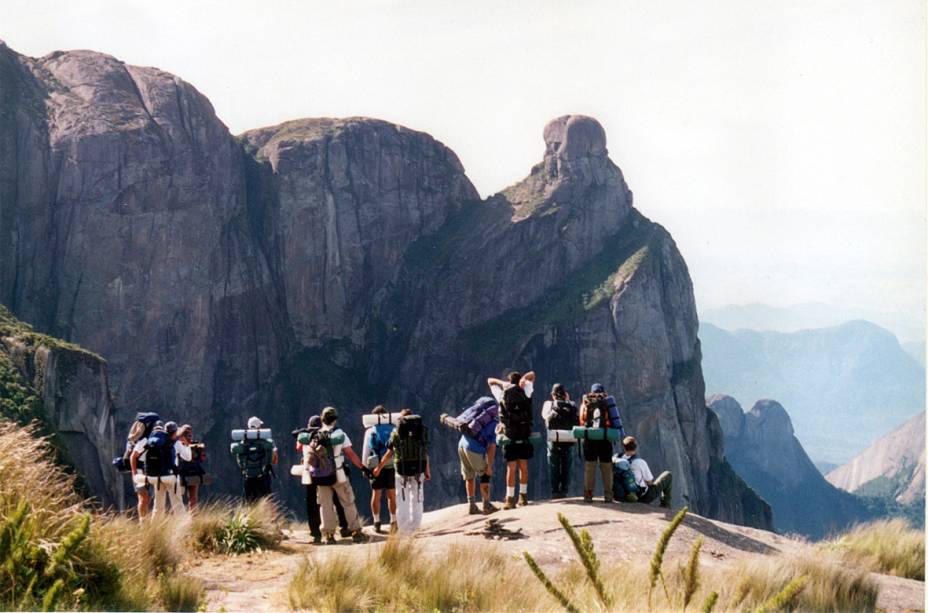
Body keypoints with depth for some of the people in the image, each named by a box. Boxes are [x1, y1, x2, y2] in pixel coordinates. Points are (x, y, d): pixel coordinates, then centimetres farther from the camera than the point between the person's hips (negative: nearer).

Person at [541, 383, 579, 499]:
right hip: (568, 442, 1)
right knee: (566, 468, 8)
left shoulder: (549, 405, -3)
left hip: (553, 441, -1)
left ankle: (555, 491, 2)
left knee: (554, 468, 6)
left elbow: (544, 415, 17)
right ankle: (564, 491, 5)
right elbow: (577, 423, -4)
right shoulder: (571, 406, -2)